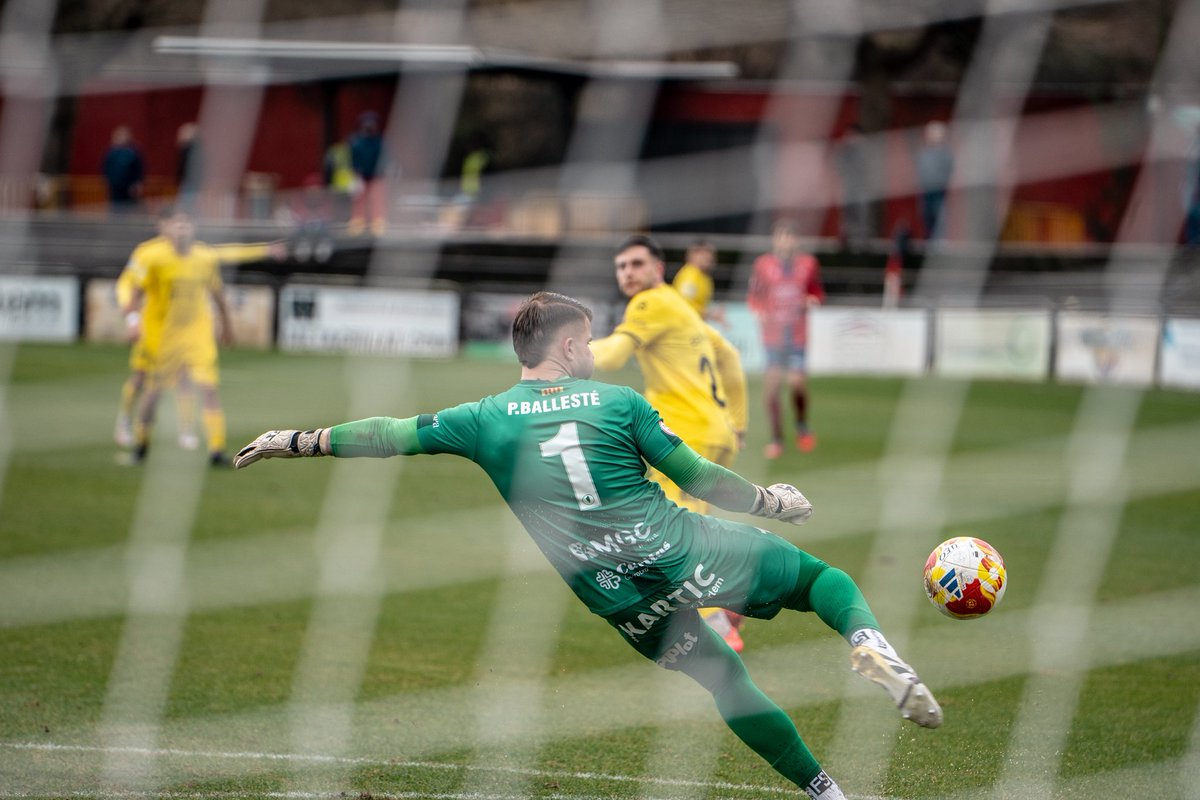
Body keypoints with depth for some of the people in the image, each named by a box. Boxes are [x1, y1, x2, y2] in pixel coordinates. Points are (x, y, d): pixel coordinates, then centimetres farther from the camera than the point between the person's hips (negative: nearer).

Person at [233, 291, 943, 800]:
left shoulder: (486, 420, 4)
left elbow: (389, 435, 8)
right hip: (686, 551, -2)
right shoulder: (620, 403, 0)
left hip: (619, 599, 2)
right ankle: (869, 643, -22)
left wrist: (296, 441, 19)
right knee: (821, 574, 11)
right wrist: (769, 502, 16)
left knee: (726, 682, 20)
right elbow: (698, 478, 0)